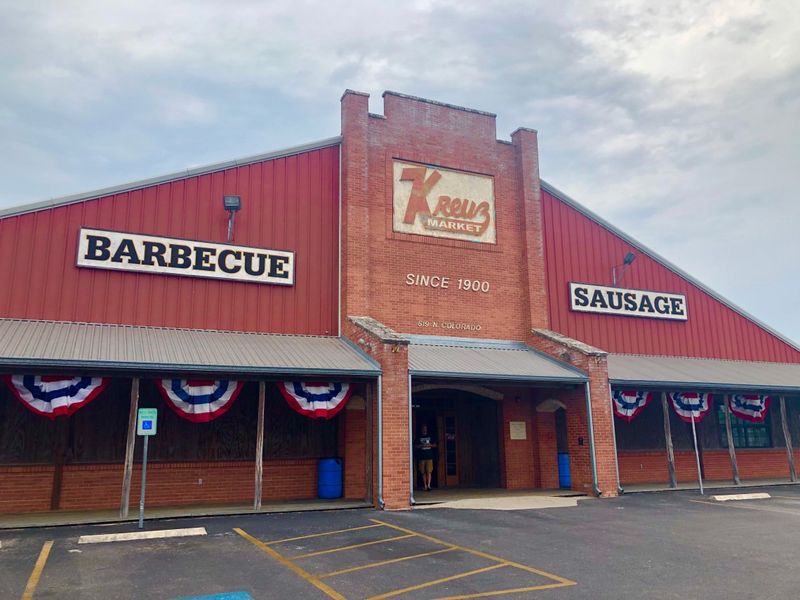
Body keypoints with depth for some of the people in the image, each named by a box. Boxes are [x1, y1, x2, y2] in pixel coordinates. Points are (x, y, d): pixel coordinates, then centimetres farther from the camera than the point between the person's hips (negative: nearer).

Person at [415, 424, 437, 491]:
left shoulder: (430, 437, 13)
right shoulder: (419, 438, 8)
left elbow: (435, 445, 13)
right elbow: (416, 446, 3)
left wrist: (430, 445, -6)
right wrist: (421, 445, -13)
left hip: (429, 456, 0)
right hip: (421, 457, 0)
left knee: (429, 471, -10)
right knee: (423, 472, 3)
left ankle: (428, 485, -16)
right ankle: (425, 486, 10)